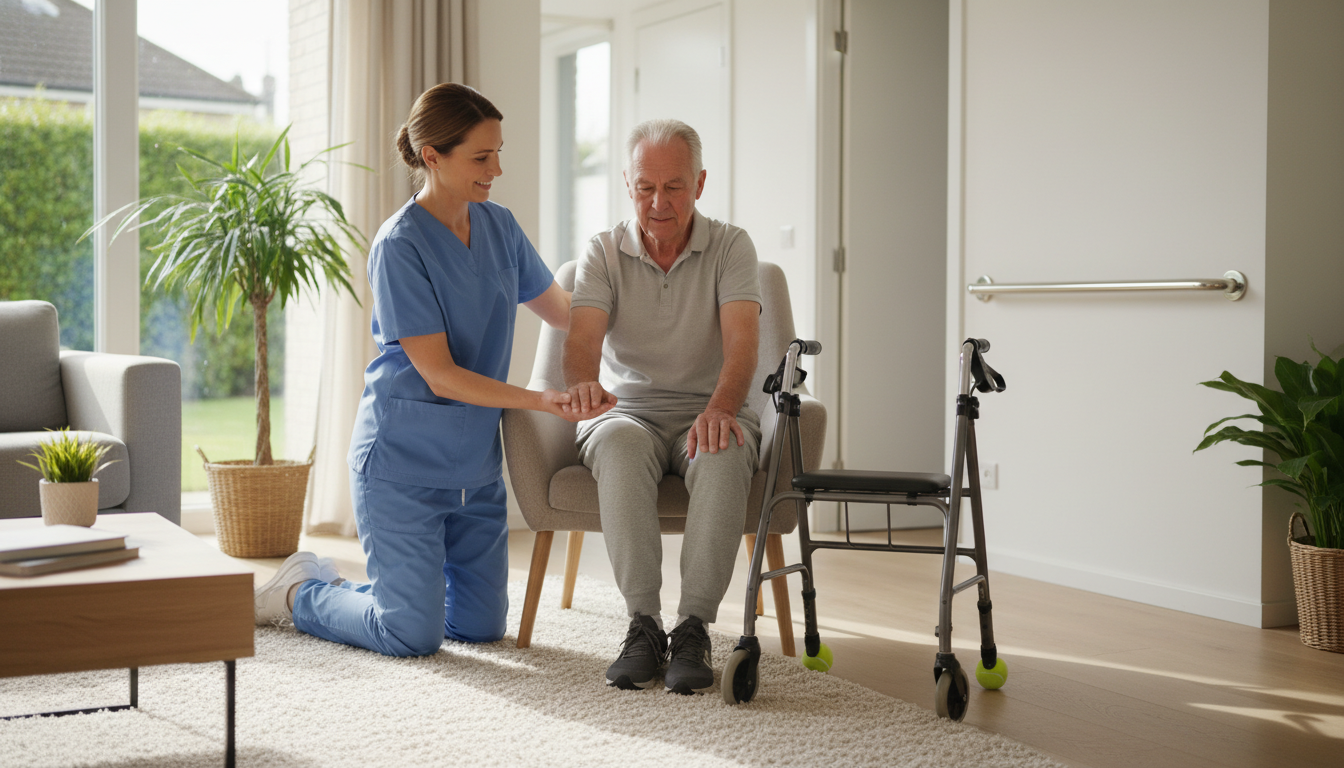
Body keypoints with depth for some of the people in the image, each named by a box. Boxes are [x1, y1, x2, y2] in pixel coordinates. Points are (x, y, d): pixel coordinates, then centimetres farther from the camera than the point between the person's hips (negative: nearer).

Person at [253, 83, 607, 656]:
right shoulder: (399, 246, -18)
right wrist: (541, 401, -27)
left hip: (475, 461, 7)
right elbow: (440, 375, -21)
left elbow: (562, 310, 16)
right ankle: (301, 591, 23)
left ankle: (341, 588, 34)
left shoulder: (499, 227, 4)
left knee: (482, 626, 12)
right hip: (403, 459, -7)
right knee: (415, 636, -5)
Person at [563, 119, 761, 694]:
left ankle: (693, 628, -34)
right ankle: (643, 623, -32)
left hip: (707, 412, 0)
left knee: (723, 451, -36)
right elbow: (583, 335, -12)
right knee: (618, 443, -36)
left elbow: (742, 340, -15)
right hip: (627, 410, 1)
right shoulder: (604, 253, 4)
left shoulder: (730, 247, 1)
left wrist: (720, 408, -36)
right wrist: (584, 383, -38)